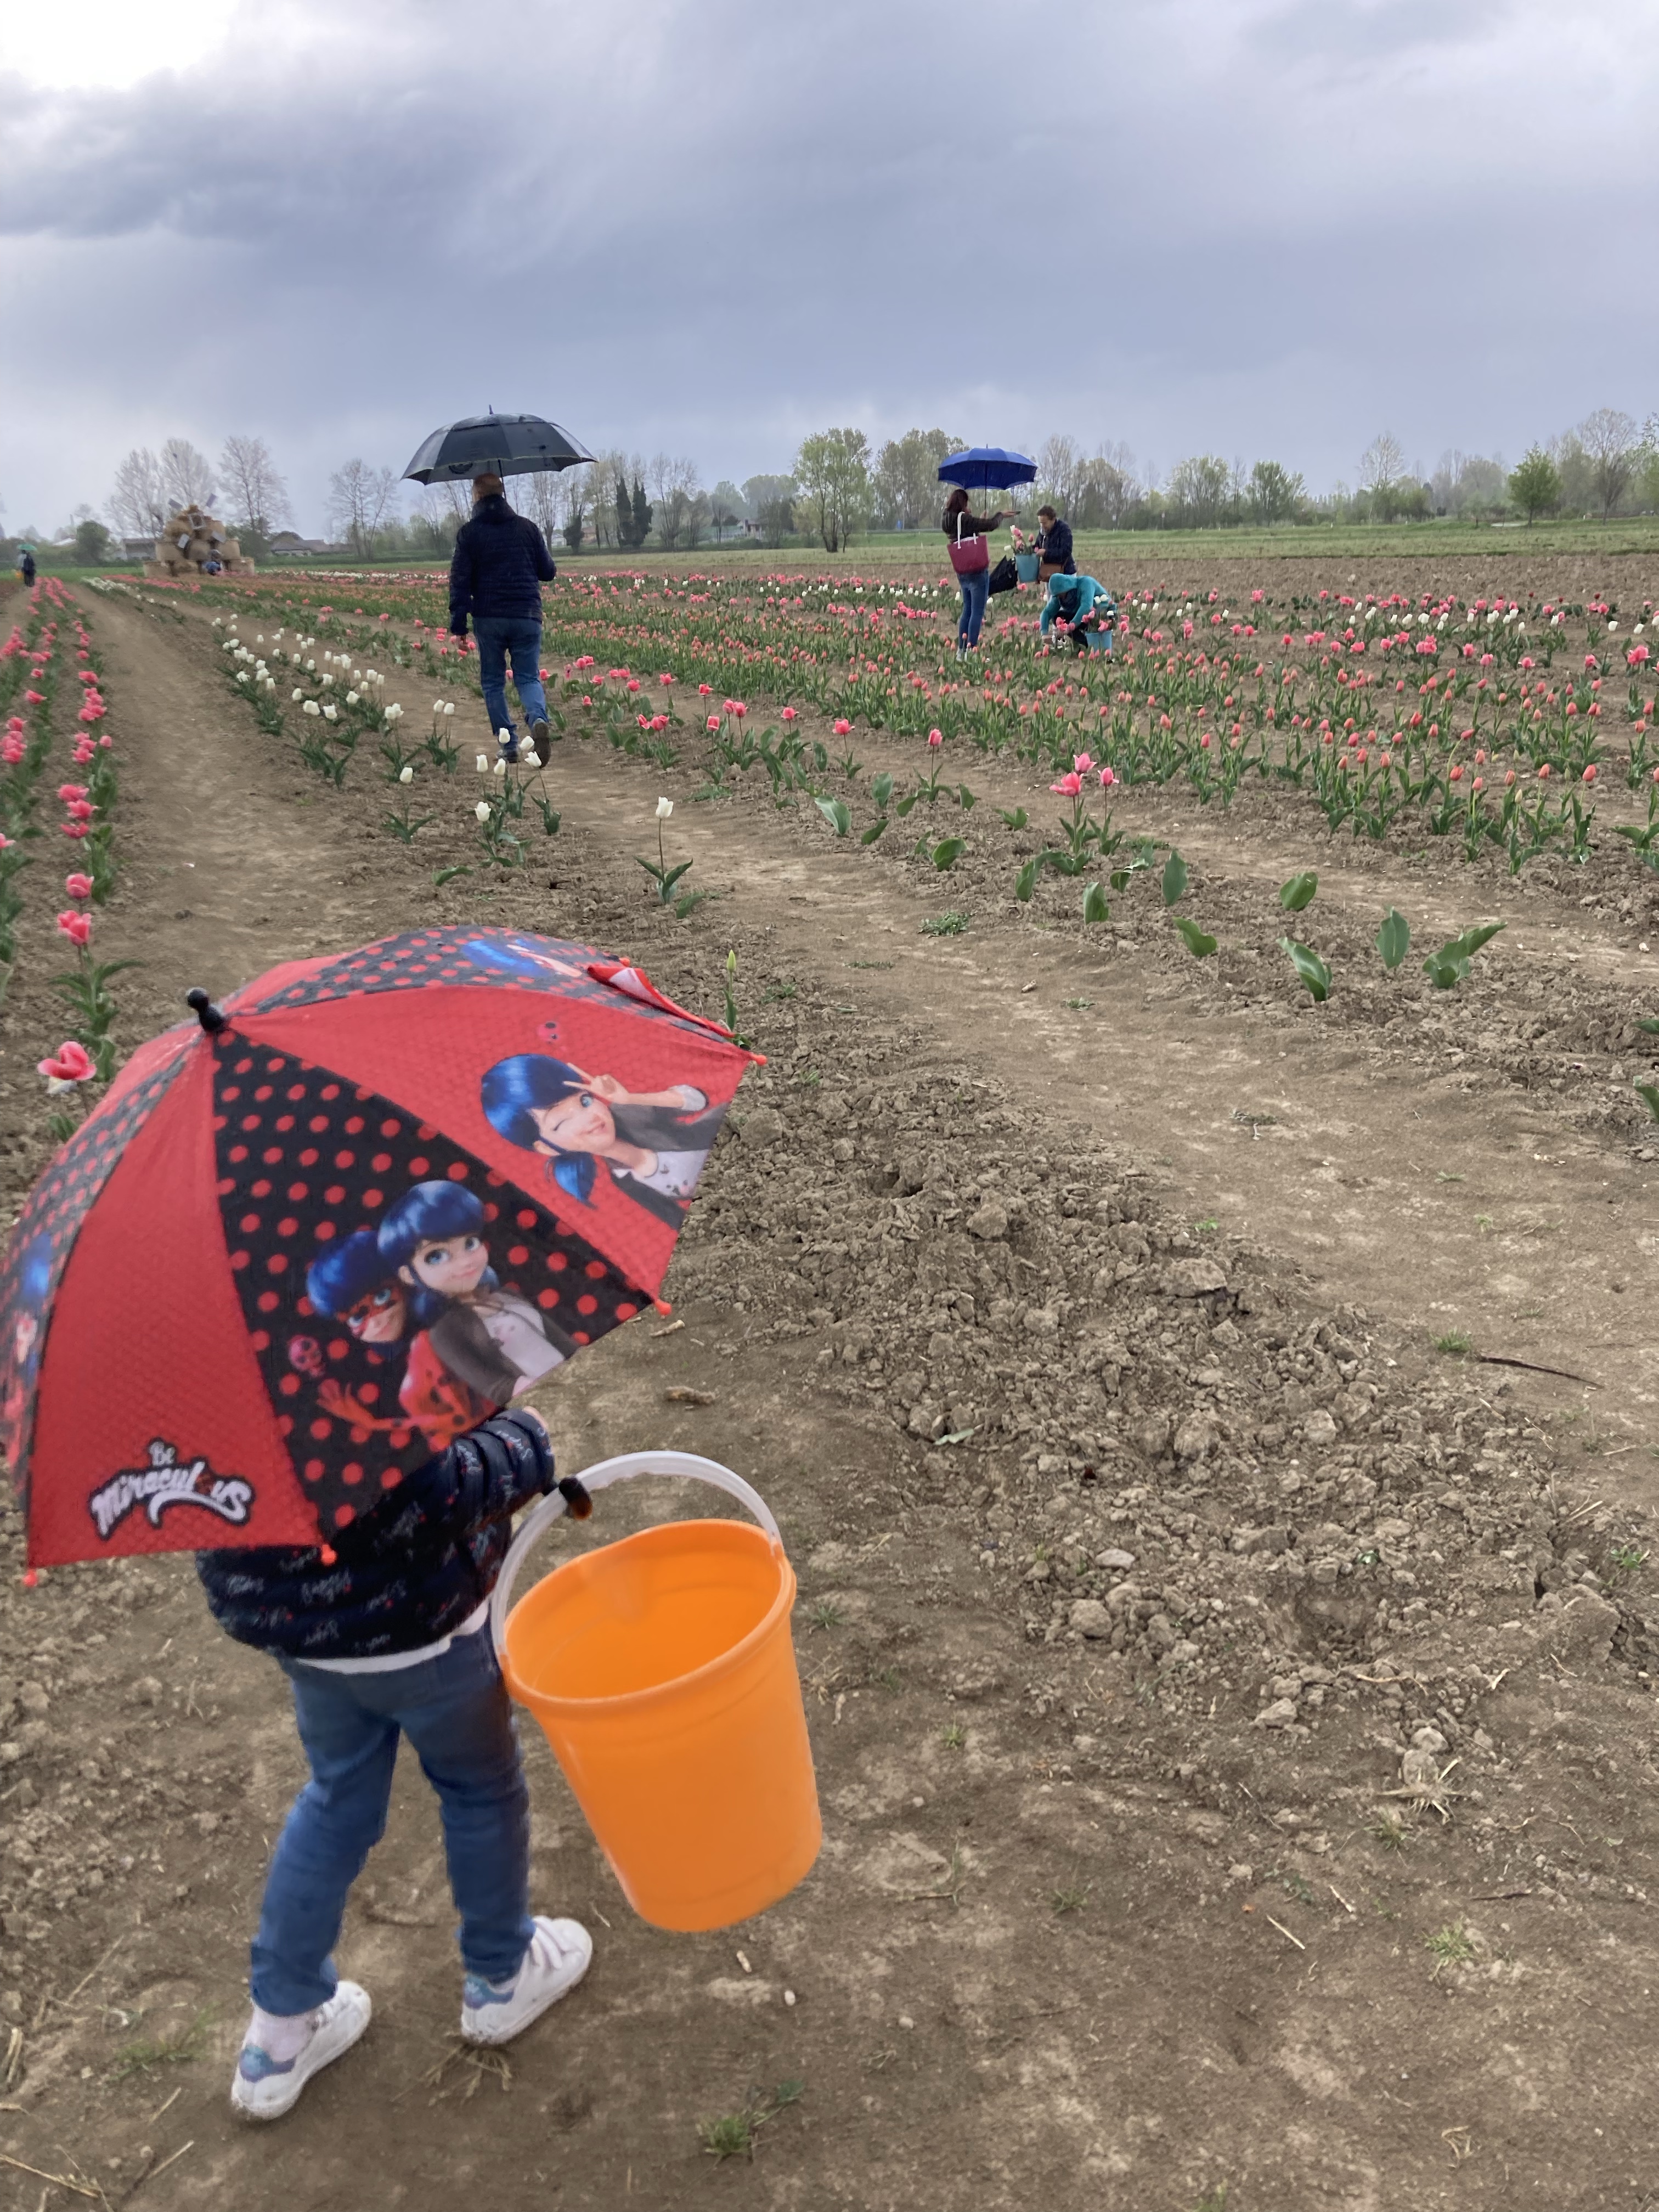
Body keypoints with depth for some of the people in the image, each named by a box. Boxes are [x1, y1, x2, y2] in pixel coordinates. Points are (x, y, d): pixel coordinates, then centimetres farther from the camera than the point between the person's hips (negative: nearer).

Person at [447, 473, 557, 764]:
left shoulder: (469, 533, 0)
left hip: (488, 619, -1)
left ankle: (508, 744, 4)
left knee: (493, 682, 11)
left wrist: (458, 623, -3)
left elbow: (460, 579, -5)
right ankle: (538, 720, -25)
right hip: (527, 617, 2)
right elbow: (548, 572, 11)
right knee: (529, 677, 7)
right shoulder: (527, 527, 6)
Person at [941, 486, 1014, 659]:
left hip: (962, 573, 8)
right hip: (977, 572, -8)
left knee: (967, 610, 15)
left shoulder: (948, 523, 8)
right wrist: (1001, 514, 2)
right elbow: (991, 525, -15)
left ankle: (961, 650, 14)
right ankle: (971, 650, -7)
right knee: (977, 612, -4)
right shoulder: (964, 519, -15)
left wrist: (980, 521, 28)